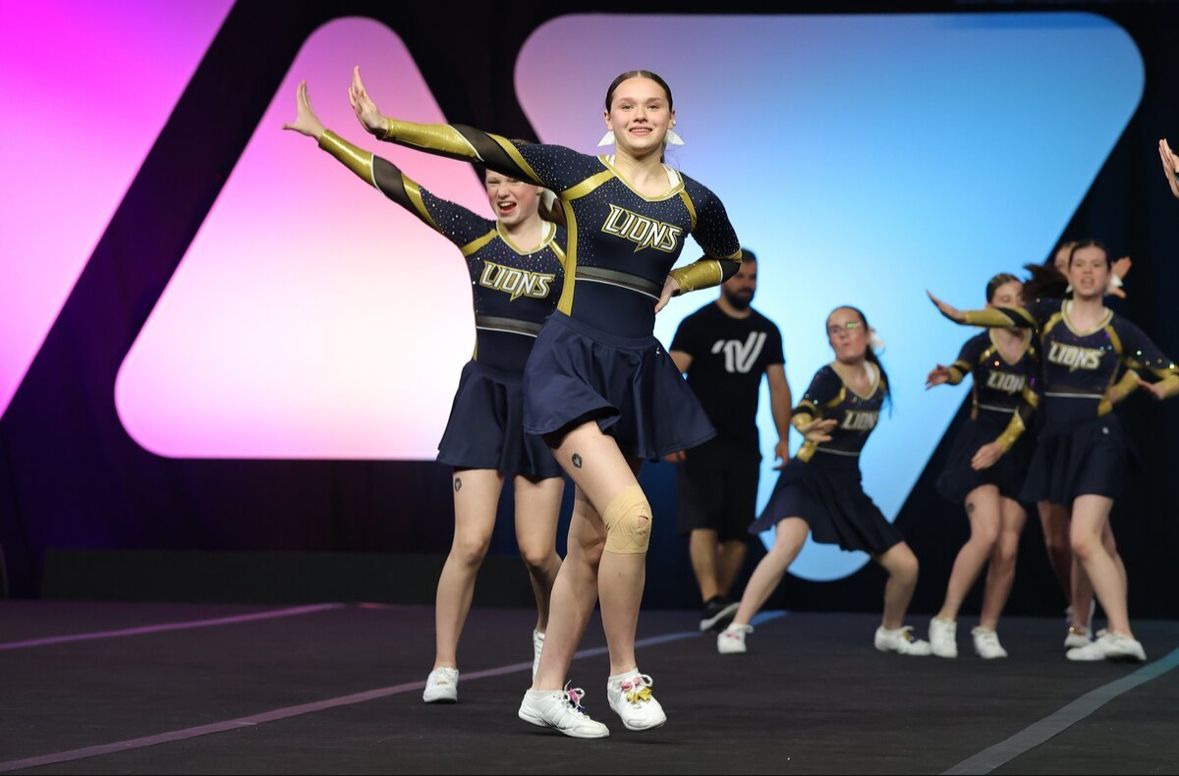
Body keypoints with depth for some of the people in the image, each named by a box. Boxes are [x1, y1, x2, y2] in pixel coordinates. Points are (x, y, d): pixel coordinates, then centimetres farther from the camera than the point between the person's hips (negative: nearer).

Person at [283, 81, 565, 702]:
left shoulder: (566, 247, -3)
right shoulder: (475, 234, 1)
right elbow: (397, 185, -3)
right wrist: (324, 136, -7)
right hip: (483, 398, 1)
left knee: (537, 551, -1)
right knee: (471, 540, -10)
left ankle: (547, 633, 30)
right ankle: (444, 668, 1)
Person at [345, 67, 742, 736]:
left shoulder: (696, 203, 9)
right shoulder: (578, 173, -2)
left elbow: (731, 260, 28)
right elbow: (481, 147, -4)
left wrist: (673, 283, 11)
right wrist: (386, 125, -7)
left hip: (635, 373, 5)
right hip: (571, 362, -5)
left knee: (590, 543, 8)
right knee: (631, 514, -22)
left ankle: (548, 691, 19)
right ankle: (624, 675, -6)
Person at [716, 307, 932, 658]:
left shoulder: (877, 376, 2)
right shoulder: (829, 378, -15)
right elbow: (801, 413, -36)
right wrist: (807, 428, -56)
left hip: (848, 487, 6)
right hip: (808, 479, -6)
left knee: (906, 566, 3)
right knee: (790, 541, -36)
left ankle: (891, 631, 33)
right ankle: (735, 630, -30)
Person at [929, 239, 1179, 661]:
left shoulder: (1120, 331, 0)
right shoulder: (1049, 314, 5)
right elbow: (1007, 316, -17)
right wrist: (961, 315, -37)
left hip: (1097, 441, -5)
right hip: (1053, 441, 5)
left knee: (1083, 540, -19)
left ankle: (1122, 635, -24)